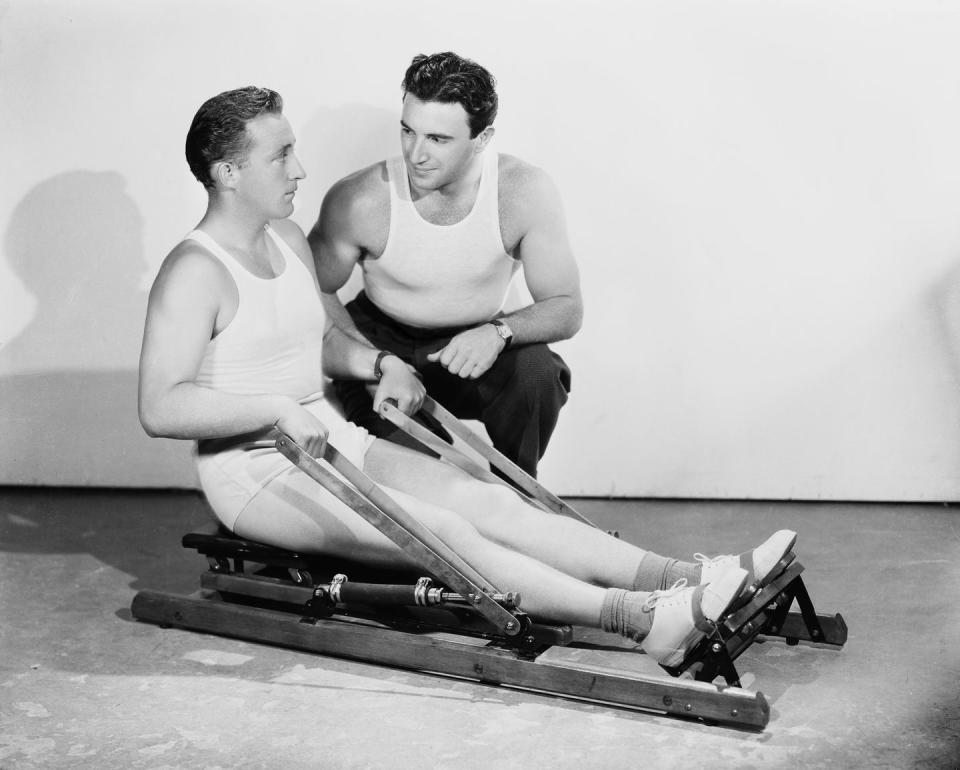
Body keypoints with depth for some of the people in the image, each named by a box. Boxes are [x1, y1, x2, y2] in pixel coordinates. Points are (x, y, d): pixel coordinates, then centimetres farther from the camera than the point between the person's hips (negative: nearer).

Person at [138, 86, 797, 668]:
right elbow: (160, 409, -24)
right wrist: (275, 409, -31)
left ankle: (688, 580, -23)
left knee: (487, 501, -12)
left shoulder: (287, 240, 13)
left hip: (335, 441, 8)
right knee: (442, 531, -24)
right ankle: (638, 619, -33)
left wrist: (381, 365, 7)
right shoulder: (195, 273, -15)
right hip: (258, 473, -8)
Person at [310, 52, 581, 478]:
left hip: (474, 343, 1)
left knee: (539, 374, -31)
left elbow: (567, 307, -14)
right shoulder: (358, 201, -21)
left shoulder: (524, 192, -20)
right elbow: (313, 292, -5)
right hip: (379, 337, -1)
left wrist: (499, 332, -34)